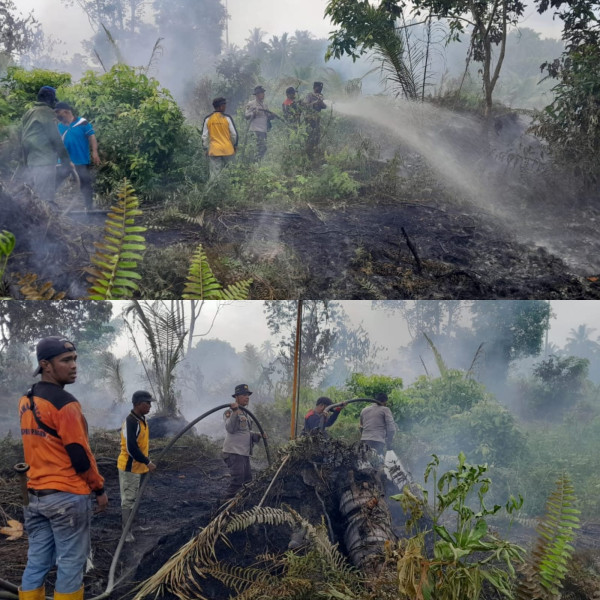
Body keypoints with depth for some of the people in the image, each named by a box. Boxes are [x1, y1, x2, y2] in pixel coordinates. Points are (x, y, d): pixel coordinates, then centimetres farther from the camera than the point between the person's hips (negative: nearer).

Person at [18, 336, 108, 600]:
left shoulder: (26, 402, 10)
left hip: (36, 495, 8)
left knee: (37, 563, 12)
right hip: (68, 496, -8)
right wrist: (99, 488, -4)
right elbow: (80, 456, -16)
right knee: (70, 564, 2)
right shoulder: (64, 403, -17)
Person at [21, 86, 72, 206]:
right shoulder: (47, 112, -6)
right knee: (46, 198, -10)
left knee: (36, 197, 12)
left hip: (30, 162, 9)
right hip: (45, 162, -9)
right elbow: (56, 139, -10)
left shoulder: (28, 114, 19)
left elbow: (23, 139, 20)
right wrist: (67, 160, -5)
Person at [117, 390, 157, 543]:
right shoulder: (130, 422, -23)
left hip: (137, 466, 10)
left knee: (133, 498, 18)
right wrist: (148, 463, -23)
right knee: (128, 499, -4)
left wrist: (145, 462, 15)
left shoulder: (141, 420, 8)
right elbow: (131, 448, -28)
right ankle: (127, 532, 2)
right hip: (130, 467, -10)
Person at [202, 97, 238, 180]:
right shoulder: (227, 118, -6)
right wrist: (235, 145, 15)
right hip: (228, 149, -1)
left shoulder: (208, 119, 1)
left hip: (214, 150, 2)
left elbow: (204, 136, 4)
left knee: (214, 173, 1)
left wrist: (206, 148, 15)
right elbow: (234, 134, -1)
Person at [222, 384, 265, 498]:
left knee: (247, 480, 13)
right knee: (237, 479, -13)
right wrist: (235, 411, -33)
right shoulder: (230, 412, -10)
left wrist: (257, 436, 12)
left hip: (244, 453, 10)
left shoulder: (245, 413, 20)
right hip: (234, 452, -10)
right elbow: (230, 428, -26)